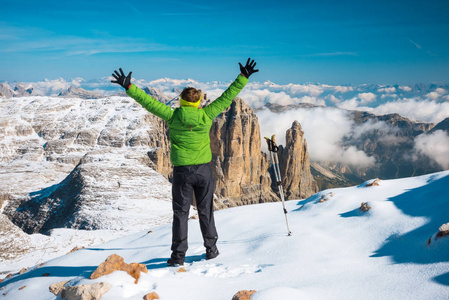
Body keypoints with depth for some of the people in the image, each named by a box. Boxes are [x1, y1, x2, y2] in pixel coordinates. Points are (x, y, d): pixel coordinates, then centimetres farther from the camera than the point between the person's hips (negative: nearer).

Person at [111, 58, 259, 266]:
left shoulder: (173, 116, -7)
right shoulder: (206, 115, -5)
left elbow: (149, 102, -7)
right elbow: (226, 97, 1)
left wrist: (129, 87, -2)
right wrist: (243, 77, 8)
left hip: (182, 171, -1)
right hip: (204, 169, 1)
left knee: (181, 213, 7)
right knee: (206, 210, 15)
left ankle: (178, 255, 7)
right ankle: (211, 249, 23)